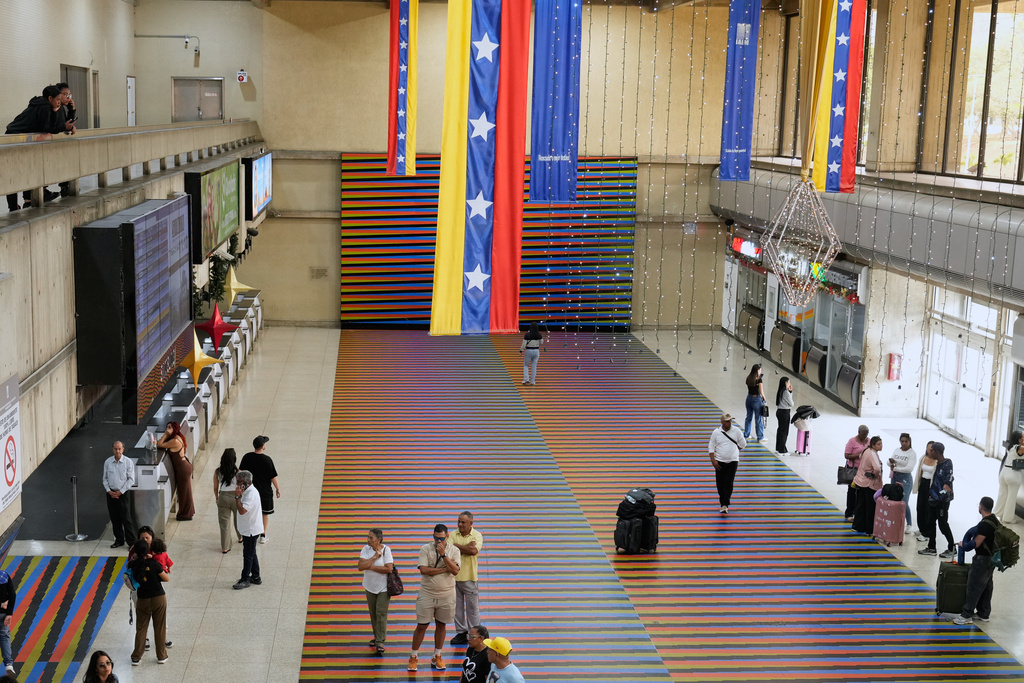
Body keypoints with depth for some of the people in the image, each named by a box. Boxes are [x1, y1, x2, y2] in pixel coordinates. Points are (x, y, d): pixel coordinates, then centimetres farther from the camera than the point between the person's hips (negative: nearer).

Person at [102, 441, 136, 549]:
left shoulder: (128, 462, -5)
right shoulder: (108, 462, 4)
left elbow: (131, 480, -5)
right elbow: (105, 478, 9)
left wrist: (120, 492, -11)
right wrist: (109, 491, -5)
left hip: (123, 493, -4)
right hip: (111, 493, 4)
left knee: (126, 518, -6)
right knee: (114, 518, 9)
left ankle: (131, 542, -1)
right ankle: (119, 540, 20)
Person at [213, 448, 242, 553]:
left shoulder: (217, 472, -9)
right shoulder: (237, 472, -14)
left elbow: (215, 487, 0)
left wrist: (217, 498, 17)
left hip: (223, 497, 1)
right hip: (235, 497, -1)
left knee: (224, 523, 9)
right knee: (238, 519, 25)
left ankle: (225, 547, 11)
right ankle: (241, 537, 46)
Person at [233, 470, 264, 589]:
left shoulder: (251, 494, -24)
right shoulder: (247, 491, 9)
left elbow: (242, 510, -32)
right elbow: (238, 509, 17)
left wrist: (238, 496, -27)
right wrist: (239, 496, 6)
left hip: (251, 529, -11)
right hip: (248, 529, 11)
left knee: (248, 555, -1)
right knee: (251, 554, 19)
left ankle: (245, 580, 8)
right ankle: (256, 577, 29)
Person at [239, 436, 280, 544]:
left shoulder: (246, 457, -8)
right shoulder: (267, 459, -20)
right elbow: (273, 477, -13)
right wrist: (277, 488, 0)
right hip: (265, 492, -3)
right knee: (265, 513, 14)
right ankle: (263, 535, 21)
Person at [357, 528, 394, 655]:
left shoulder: (386, 550, -17)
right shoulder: (366, 549, -7)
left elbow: (388, 569, -25)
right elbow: (360, 566, -18)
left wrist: (370, 567, -20)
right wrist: (374, 557, -24)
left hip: (383, 587, -4)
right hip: (370, 586, 4)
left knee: (381, 613, -7)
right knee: (373, 613, 14)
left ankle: (380, 641, 0)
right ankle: (377, 636, 31)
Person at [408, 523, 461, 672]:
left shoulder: (454, 550, -2)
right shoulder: (425, 549, -6)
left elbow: (455, 571, -15)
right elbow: (423, 570, -17)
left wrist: (443, 554, -23)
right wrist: (445, 569, -16)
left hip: (446, 596, 1)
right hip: (427, 594, -1)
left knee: (441, 625, 12)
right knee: (421, 626, 3)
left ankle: (437, 657, 25)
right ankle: (413, 657, 15)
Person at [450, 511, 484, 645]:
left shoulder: (477, 535, -3)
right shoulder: (453, 535, 3)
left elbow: (474, 550, -21)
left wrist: (456, 545, -12)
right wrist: (467, 547, -15)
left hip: (469, 577, -3)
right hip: (454, 576, 3)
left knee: (472, 607, 3)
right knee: (457, 606, 9)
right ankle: (461, 633, 21)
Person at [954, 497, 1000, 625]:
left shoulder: (984, 524, -24)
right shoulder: (995, 520, 7)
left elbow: (976, 543, -22)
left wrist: (963, 544, -4)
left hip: (983, 559, -10)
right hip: (991, 557, 10)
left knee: (974, 586, -4)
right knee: (986, 586, 16)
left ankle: (966, 615, 0)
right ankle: (984, 614, 25)